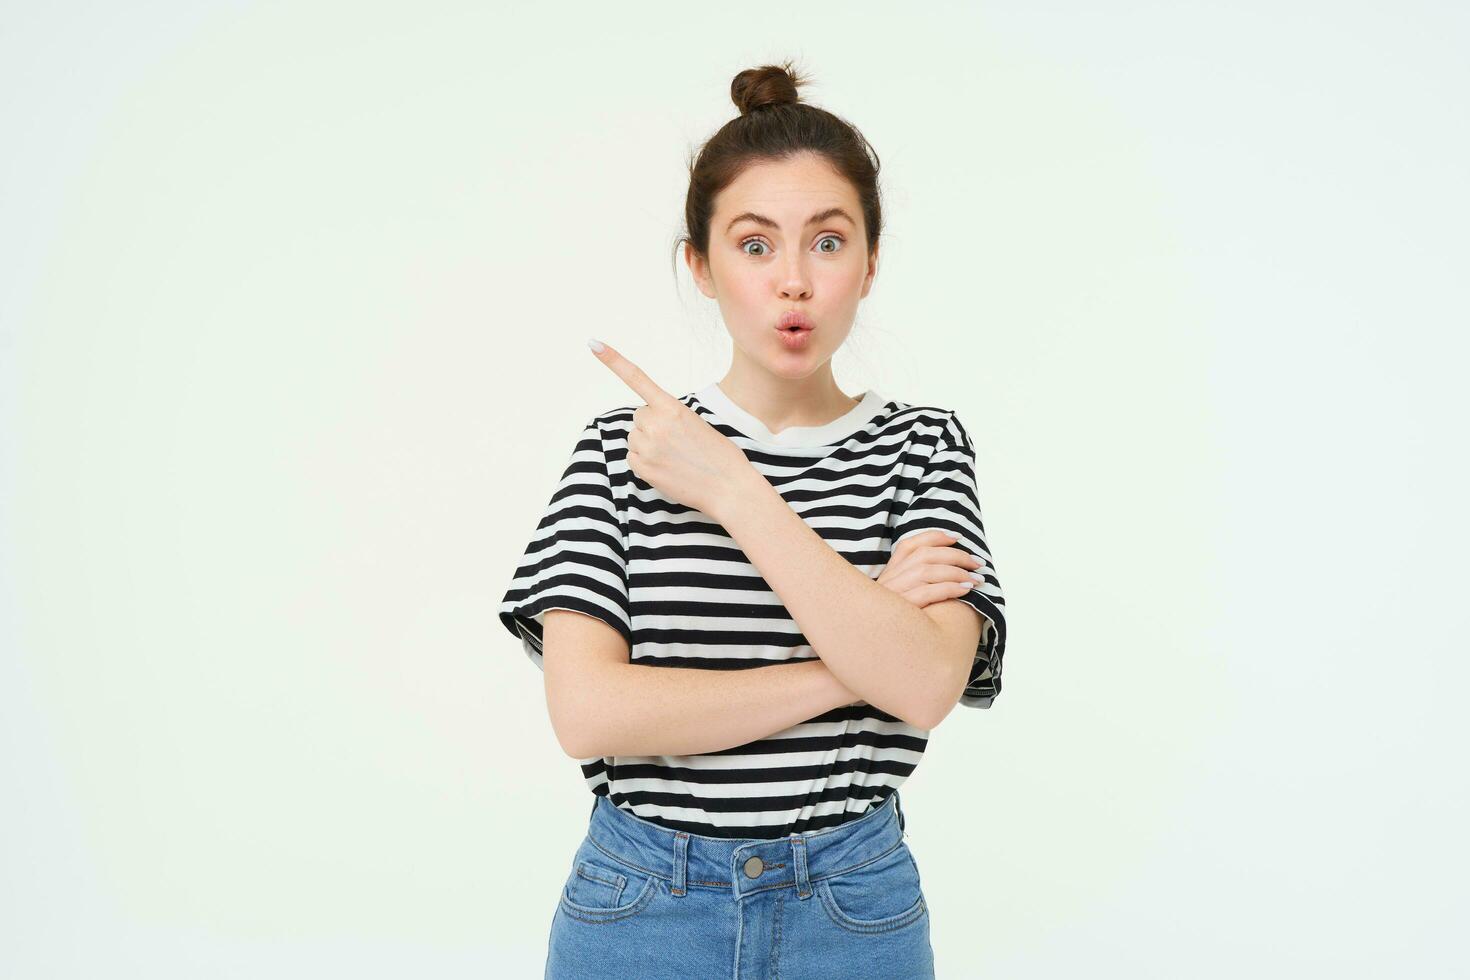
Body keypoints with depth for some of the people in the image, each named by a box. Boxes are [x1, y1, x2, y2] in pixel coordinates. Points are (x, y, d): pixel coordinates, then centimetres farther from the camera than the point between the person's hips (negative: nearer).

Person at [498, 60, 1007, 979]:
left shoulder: (921, 444, -3)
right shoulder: (623, 447, -4)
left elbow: (928, 685, -18)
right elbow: (586, 712, -15)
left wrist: (733, 491, -20)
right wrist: (850, 664, -16)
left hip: (853, 905, 1)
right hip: (640, 902, 0)